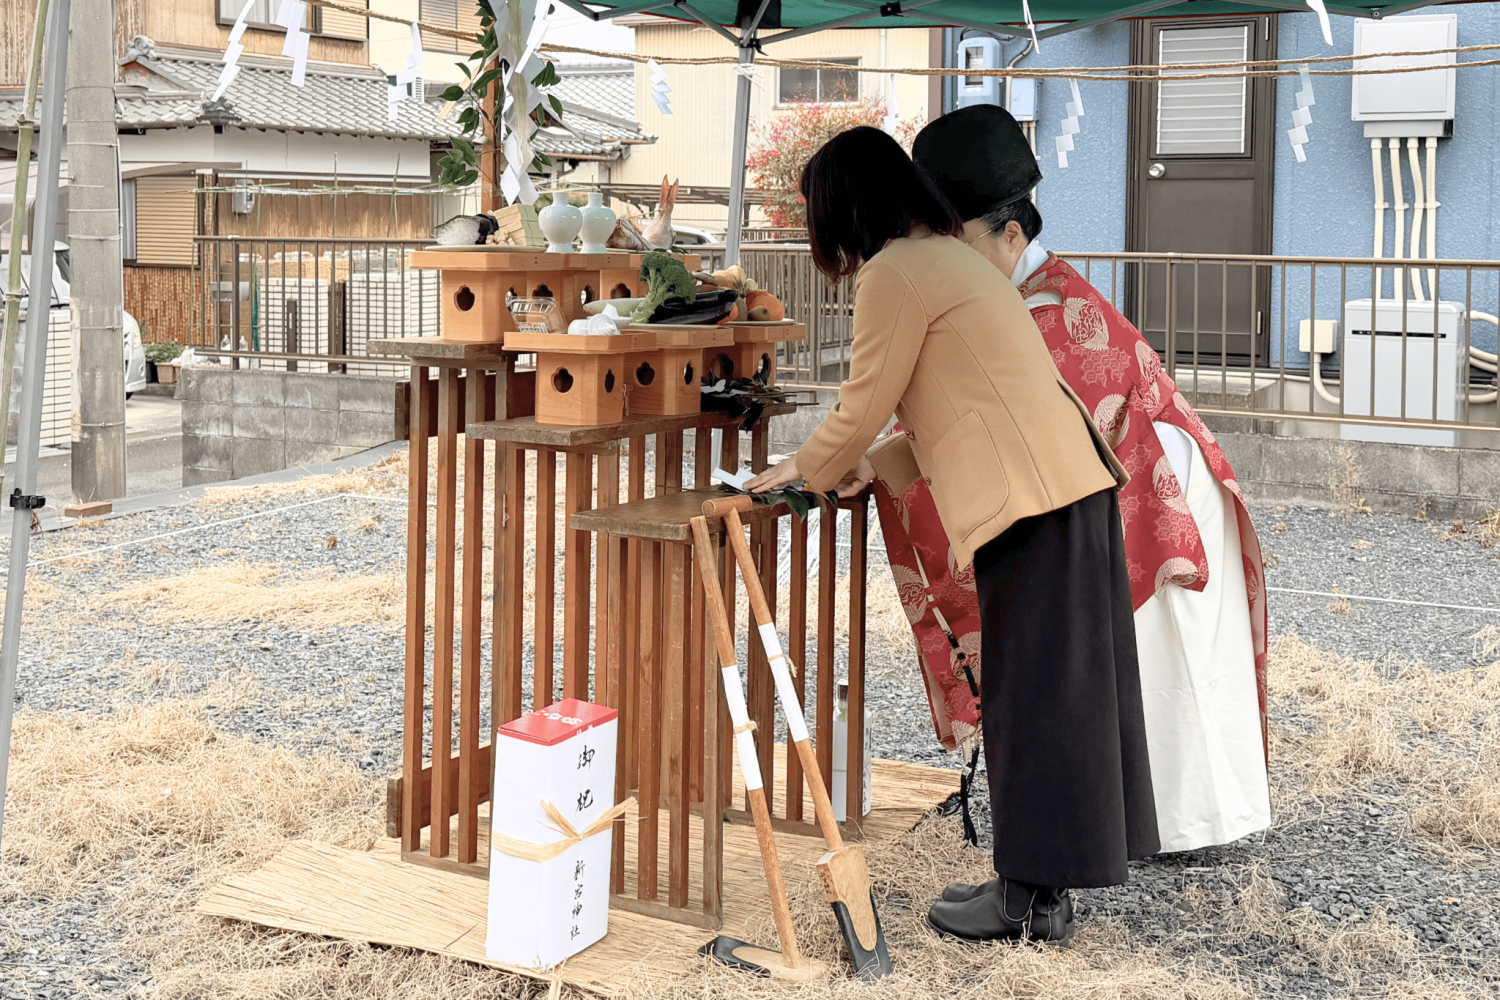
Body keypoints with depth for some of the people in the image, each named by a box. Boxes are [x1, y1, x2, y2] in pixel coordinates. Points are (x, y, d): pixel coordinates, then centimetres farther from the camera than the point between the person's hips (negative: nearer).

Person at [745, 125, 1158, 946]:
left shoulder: (893, 274, -8)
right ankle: (1043, 882, 19)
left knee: (1030, 695, -4)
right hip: (1070, 480, 10)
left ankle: (1032, 899, 4)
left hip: (1032, 496, -10)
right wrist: (873, 465, 26)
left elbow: (862, 406, -4)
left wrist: (807, 470, 14)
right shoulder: (948, 256, 23)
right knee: (1060, 687, 11)